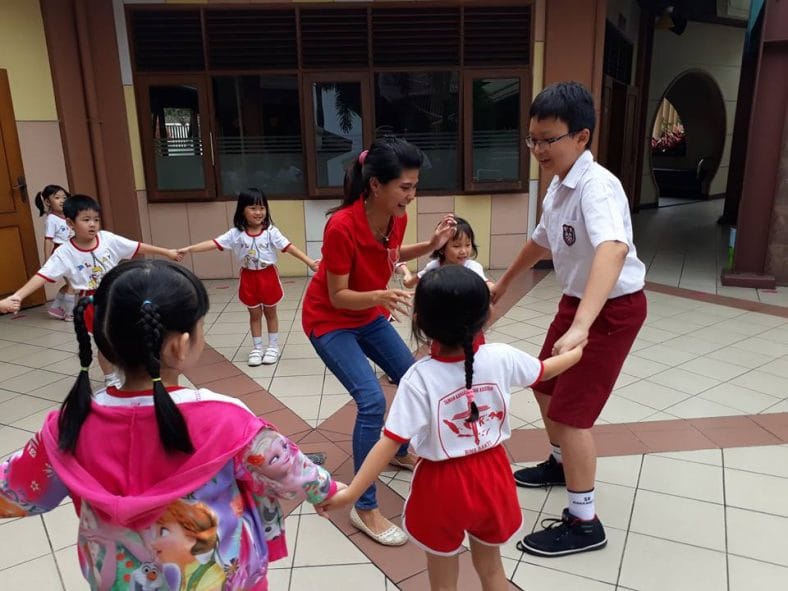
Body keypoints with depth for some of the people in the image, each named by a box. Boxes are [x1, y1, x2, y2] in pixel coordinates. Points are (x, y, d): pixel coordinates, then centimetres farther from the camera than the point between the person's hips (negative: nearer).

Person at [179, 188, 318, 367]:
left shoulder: (271, 232, -12)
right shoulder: (236, 234, -10)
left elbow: (289, 247, -15)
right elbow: (214, 243, -13)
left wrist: (310, 262, -22)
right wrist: (187, 249, -21)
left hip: (268, 276, -1)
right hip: (249, 278, 1)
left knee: (270, 312, 13)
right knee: (254, 314, 14)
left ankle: (273, 347, 27)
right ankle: (257, 348, 27)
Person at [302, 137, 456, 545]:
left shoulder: (396, 218, -12)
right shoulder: (342, 226, -33)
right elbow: (338, 297, -25)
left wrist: (431, 246, -6)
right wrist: (381, 296, -43)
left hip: (369, 316, 8)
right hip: (330, 322, -7)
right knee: (372, 401, -20)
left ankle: (401, 451, 40)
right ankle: (364, 508, -4)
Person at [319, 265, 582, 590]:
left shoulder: (419, 377, -25)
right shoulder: (502, 357, -15)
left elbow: (390, 442, -24)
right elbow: (545, 369, 5)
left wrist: (350, 492, -16)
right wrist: (577, 351, 25)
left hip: (443, 486, -3)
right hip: (491, 477, 3)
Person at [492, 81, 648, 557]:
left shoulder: (596, 186, -27)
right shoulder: (559, 186, 2)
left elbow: (613, 250, -46)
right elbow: (543, 241, 19)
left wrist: (580, 327, -59)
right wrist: (505, 282, 31)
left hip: (614, 308, -9)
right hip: (577, 300, 9)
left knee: (569, 411, -6)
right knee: (545, 386, 21)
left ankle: (585, 523, 12)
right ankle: (561, 464, 47)